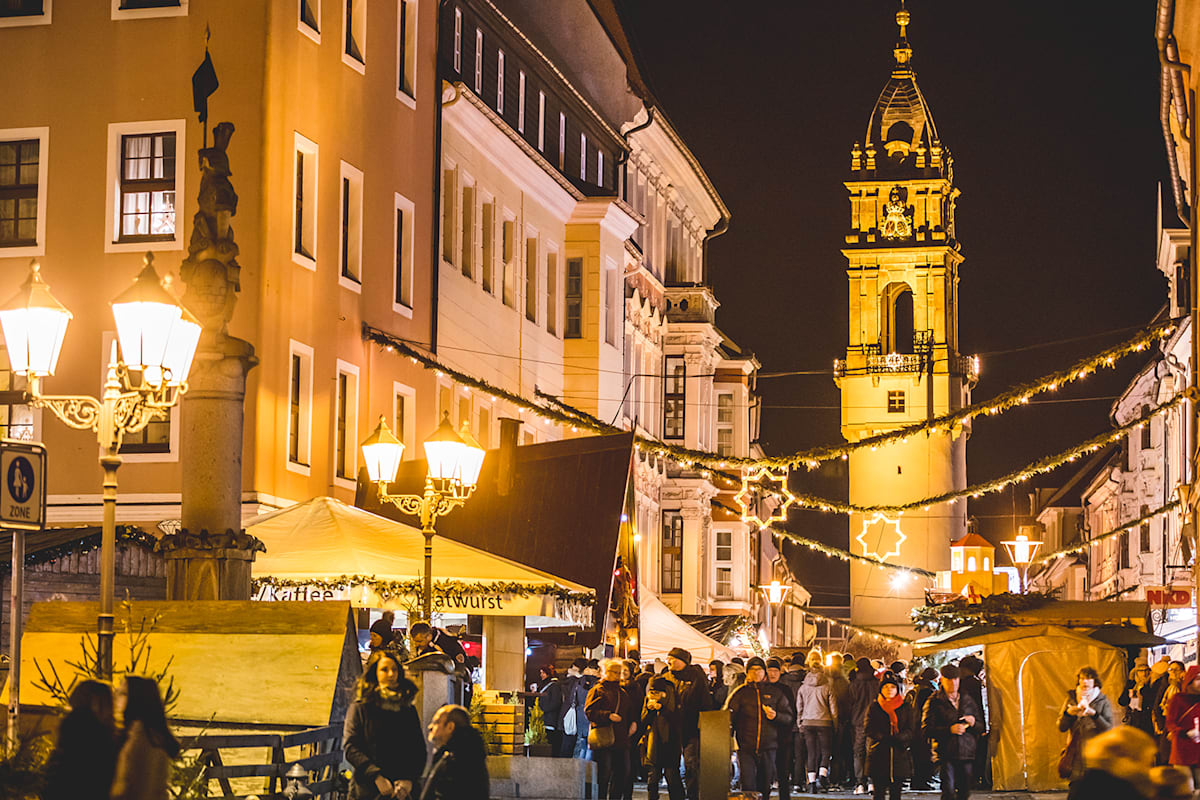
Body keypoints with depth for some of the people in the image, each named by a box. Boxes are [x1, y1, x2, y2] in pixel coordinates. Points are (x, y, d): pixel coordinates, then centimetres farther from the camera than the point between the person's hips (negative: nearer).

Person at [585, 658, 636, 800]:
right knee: (603, 774, -10)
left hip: (621, 740, 6)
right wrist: (608, 715, -20)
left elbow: (629, 714, 31)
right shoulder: (598, 690, 2)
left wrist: (632, 722, 8)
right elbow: (589, 711, -9)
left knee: (622, 772, 4)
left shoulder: (623, 693, 23)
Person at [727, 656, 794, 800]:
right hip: (746, 748, -1)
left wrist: (776, 716, -11)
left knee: (765, 787, 7)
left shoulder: (775, 691, 11)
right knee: (748, 787, -12)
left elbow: (789, 718, 10)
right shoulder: (741, 692, 9)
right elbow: (729, 716, 1)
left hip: (768, 748, 1)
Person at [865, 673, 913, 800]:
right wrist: (885, 738, -18)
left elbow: (910, 731, 2)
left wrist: (899, 738, -18)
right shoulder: (874, 707, 7)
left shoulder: (906, 708, 9)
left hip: (900, 756, 1)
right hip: (878, 756, -1)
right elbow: (869, 730, -3)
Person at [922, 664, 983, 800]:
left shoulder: (967, 701, 16)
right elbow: (926, 731, -7)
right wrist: (949, 729, -18)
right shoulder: (934, 702, 1)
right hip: (945, 755, -4)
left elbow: (980, 728, 21)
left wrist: (973, 723, -3)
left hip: (967, 753, 4)